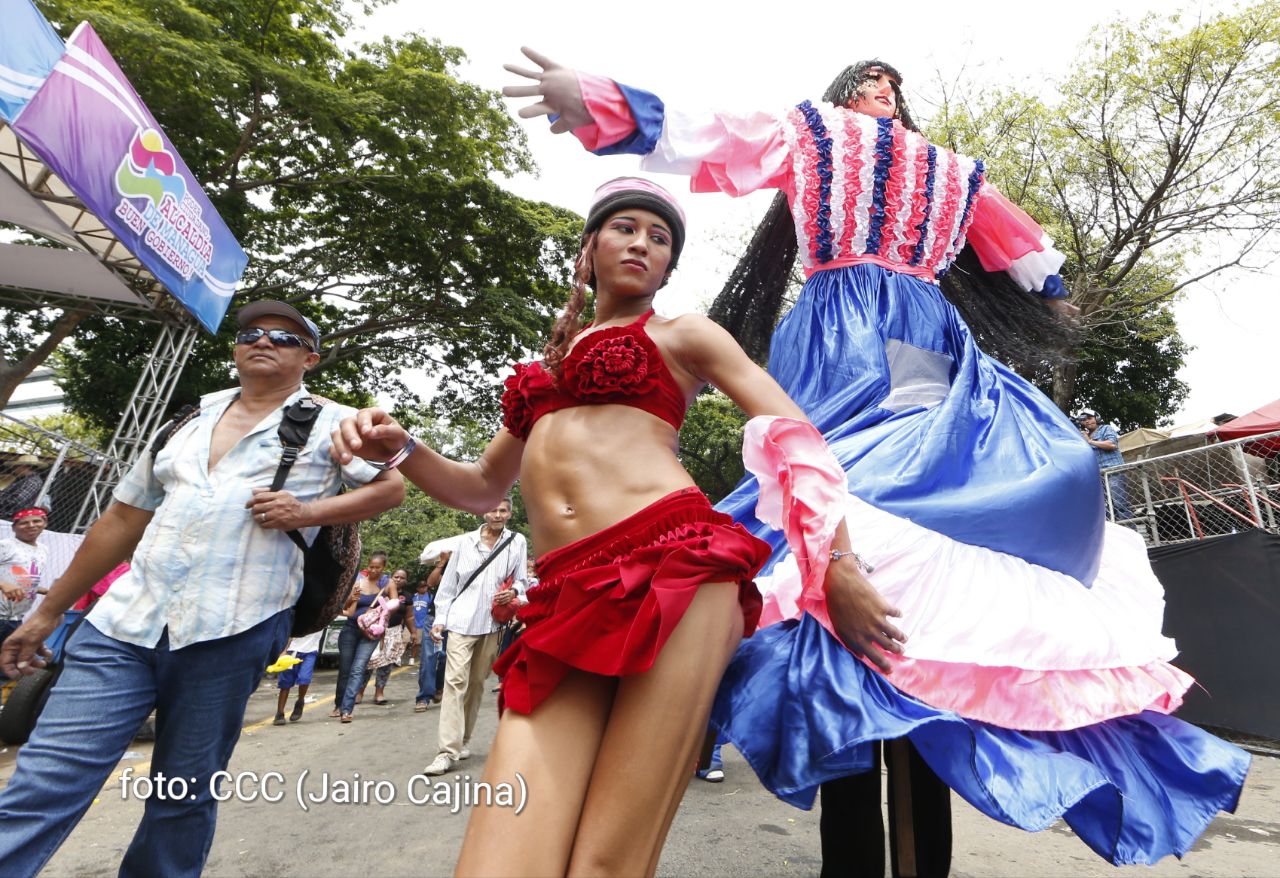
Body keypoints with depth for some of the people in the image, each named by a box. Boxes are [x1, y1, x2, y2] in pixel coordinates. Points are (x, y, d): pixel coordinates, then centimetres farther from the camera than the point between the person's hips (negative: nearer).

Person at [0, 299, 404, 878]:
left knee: (183, 798, 9)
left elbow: (391, 487, -1)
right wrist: (47, 612, 21)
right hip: (125, 621, 4)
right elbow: (123, 519, 21)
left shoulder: (329, 424, 3)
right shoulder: (190, 420, 17)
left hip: (229, 634, -4)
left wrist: (307, 512, -14)